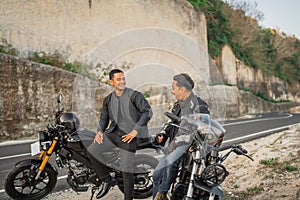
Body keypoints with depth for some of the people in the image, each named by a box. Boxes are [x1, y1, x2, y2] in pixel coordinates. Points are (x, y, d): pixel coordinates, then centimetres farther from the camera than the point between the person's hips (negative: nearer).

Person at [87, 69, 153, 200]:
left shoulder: (135, 95, -6)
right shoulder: (108, 99, 11)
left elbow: (147, 112, -13)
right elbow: (104, 118, 19)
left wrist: (135, 131, -18)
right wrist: (100, 131, -1)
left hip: (128, 136, -5)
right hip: (113, 132, 6)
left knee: (126, 171, -5)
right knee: (91, 151, -7)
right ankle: (107, 180, 8)